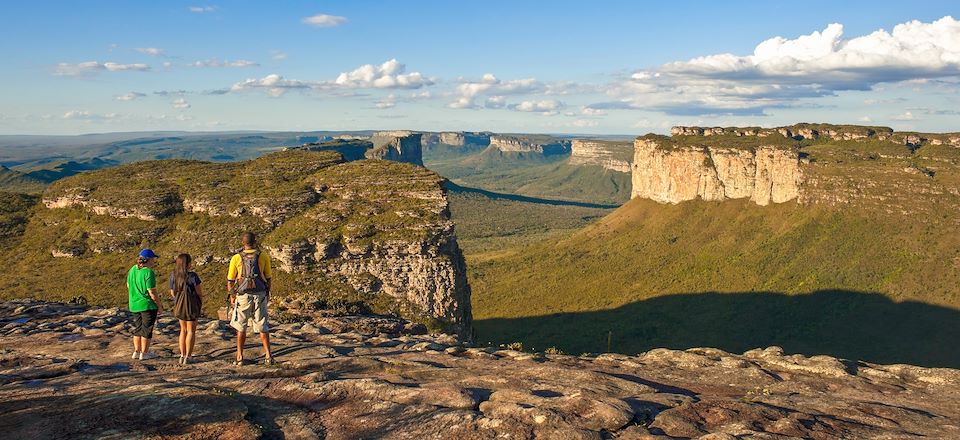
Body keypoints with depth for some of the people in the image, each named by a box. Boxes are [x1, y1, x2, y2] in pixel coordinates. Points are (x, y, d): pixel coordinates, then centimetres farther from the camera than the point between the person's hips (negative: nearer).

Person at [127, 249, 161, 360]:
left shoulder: (132, 270, 4)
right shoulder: (149, 273, -19)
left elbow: (129, 287, 14)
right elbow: (152, 293, -18)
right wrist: (159, 306, -7)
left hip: (134, 305, 7)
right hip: (148, 305, -7)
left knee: (138, 328, 18)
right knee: (147, 329, 4)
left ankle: (136, 351, 23)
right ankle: (144, 353, 9)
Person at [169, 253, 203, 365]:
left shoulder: (173, 276, -4)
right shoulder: (192, 276, -21)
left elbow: (172, 292, 5)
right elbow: (199, 292, -13)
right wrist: (201, 300, 8)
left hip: (179, 306, 5)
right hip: (191, 305, -5)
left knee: (183, 330, 20)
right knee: (191, 331, 7)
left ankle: (182, 356, 20)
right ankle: (187, 357, 4)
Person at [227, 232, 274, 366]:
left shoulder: (236, 258, -3)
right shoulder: (264, 257, -1)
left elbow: (230, 280, 1)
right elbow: (268, 278, 6)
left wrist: (232, 296, 15)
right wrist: (267, 293, 19)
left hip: (243, 296, -1)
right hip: (260, 295, 1)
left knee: (241, 327, 12)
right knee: (262, 327, 9)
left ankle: (240, 357, 16)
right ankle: (268, 356, 3)